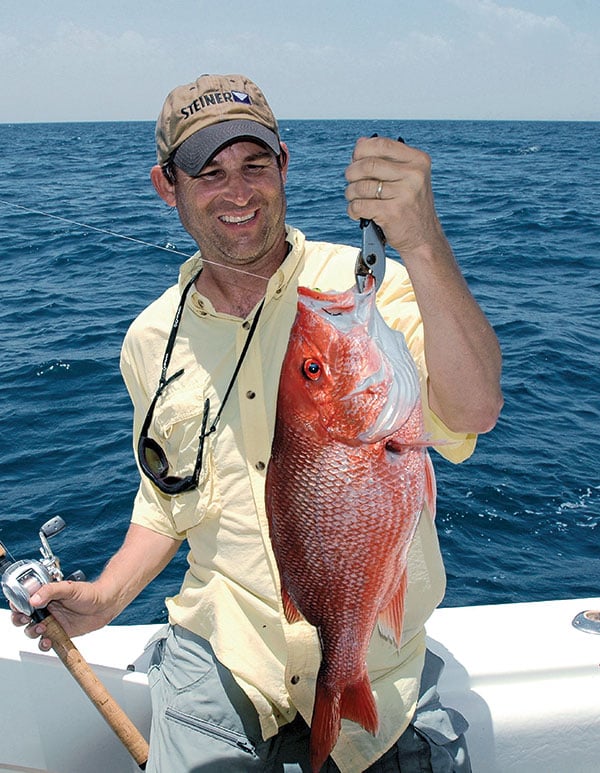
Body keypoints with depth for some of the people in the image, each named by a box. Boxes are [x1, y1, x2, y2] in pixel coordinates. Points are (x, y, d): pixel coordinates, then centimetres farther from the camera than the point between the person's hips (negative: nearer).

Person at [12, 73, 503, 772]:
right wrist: (109, 595, 2)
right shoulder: (152, 340, 3)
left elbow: (473, 411, -28)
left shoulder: (370, 288, -11)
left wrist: (423, 246, -40)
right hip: (216, 655, 3)